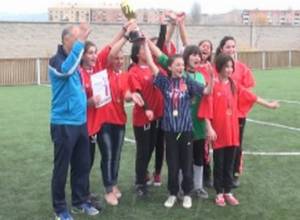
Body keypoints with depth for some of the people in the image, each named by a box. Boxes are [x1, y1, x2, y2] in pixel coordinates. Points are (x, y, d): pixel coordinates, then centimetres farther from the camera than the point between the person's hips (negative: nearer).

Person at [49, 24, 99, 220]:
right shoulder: (56, 60, -12)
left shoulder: (76, 61, 11)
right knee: (62, 168, 4)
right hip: (64, 124, -7)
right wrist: (80, 42, -33)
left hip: (81, 122, 7)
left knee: (82, 165, 15)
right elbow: (66, 70, -37)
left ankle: (80, 202, 30)